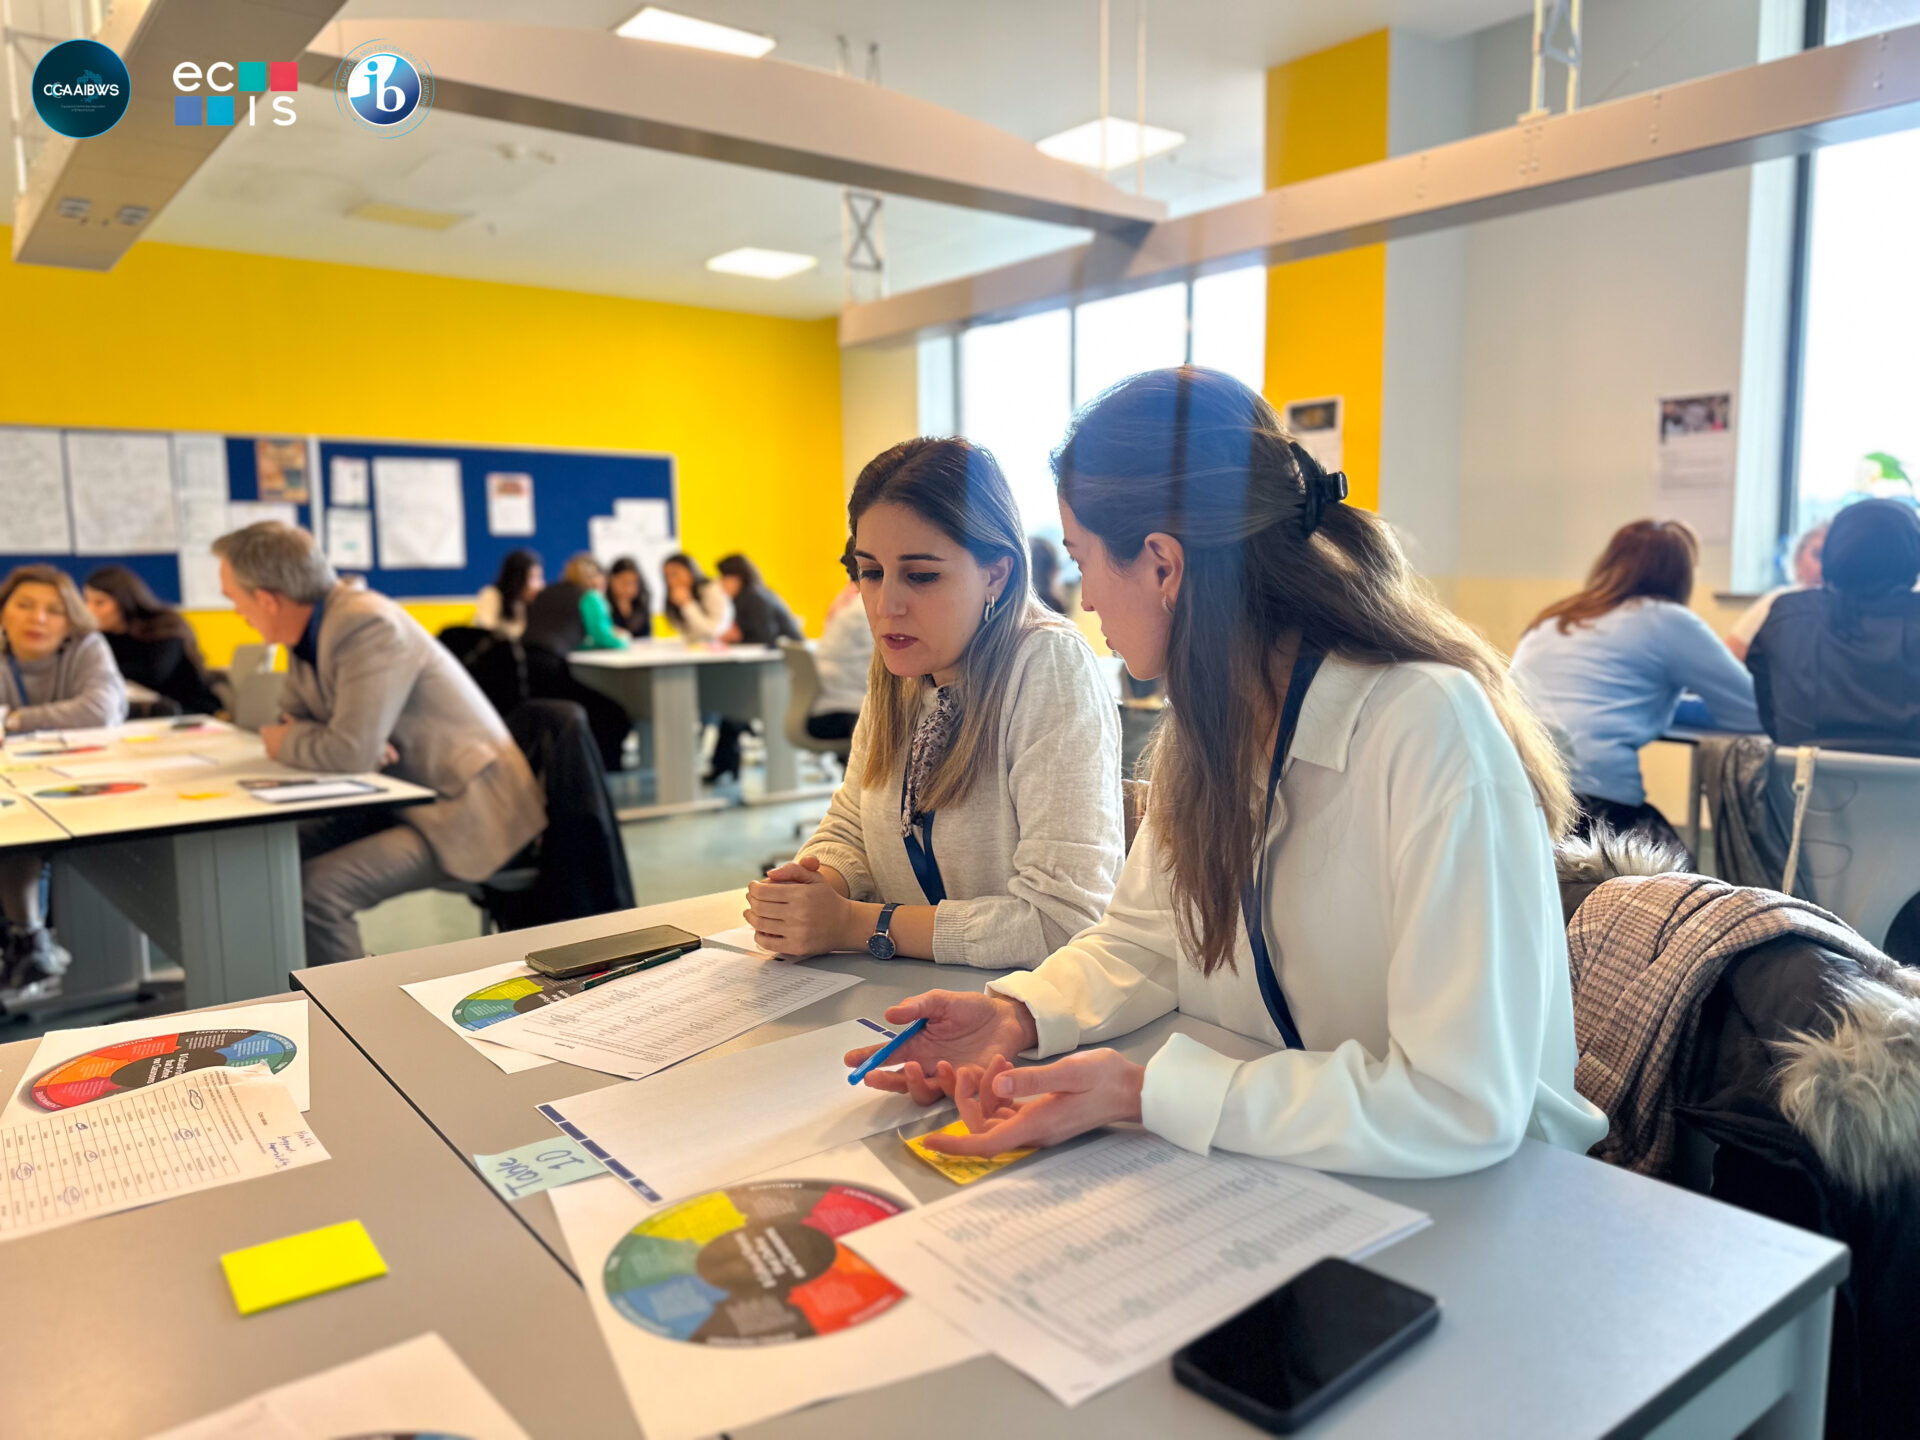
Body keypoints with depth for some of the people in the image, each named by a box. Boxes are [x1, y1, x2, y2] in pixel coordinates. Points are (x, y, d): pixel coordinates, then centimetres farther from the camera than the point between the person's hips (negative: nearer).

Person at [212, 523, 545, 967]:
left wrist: (281, 744, -8)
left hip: (463, 810, -9)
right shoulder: (311, 630, 5)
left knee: (315, 889, -23)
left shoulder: (368, 625, -22)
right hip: (404, 798, 9)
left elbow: (353, 750, -28)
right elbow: (293, 717, 16)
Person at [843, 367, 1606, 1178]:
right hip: (1266, 1168, 6)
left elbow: (1463, 1107, -27)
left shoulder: (1430, 728, -24)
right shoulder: (1212, 717, 1)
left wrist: (1145, 1094, -28)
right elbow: (1146, 938, 10)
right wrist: (1019, 1015, -9)